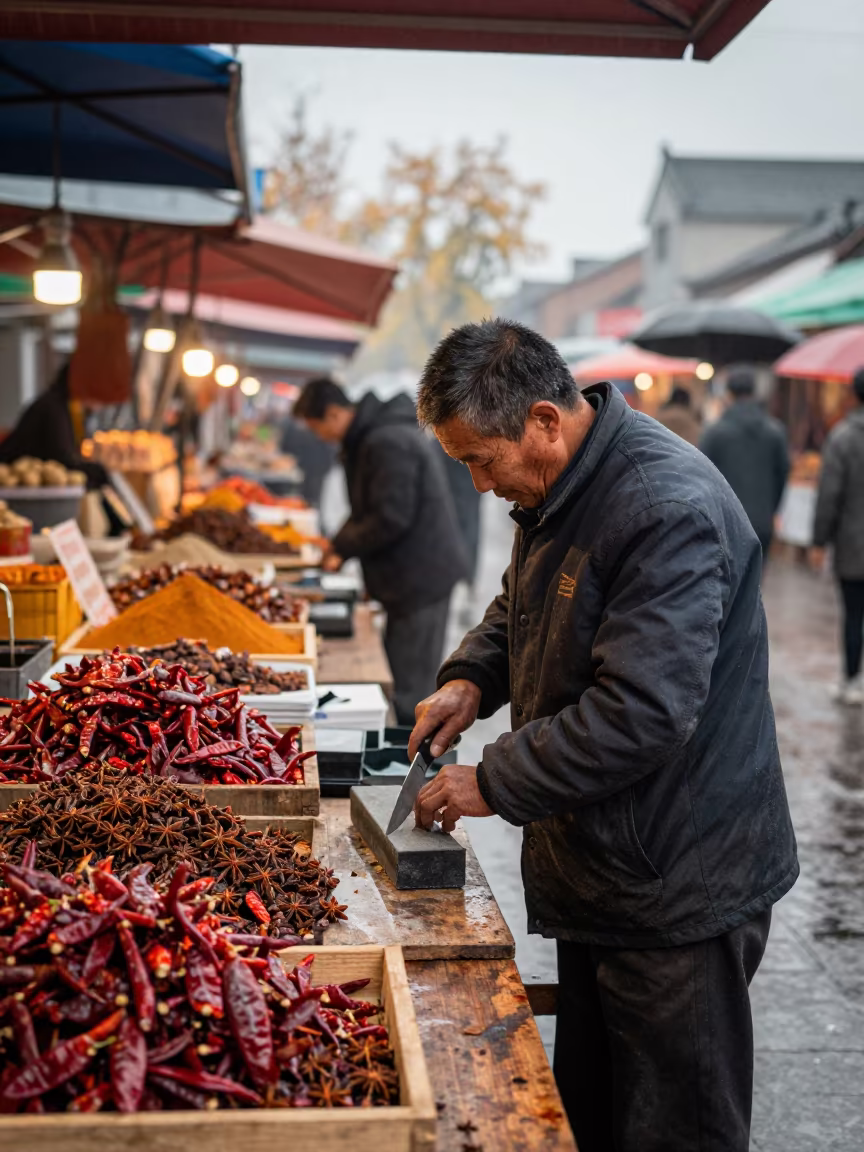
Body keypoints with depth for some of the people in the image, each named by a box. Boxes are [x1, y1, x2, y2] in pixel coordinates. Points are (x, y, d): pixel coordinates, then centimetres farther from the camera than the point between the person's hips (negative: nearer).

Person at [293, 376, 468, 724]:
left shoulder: (388, 443, -21)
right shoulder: (367, 437, 13)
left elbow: (392, 517, -25)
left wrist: (342, 547, -12)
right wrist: (340, 546, 9)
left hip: (421, 576, -11)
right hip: (410, 577, 11)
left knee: (410, 689, -5)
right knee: (404, 682, 17)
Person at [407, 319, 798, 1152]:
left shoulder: (671, 511, -25)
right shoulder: (557, 490, 6)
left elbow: (641, 712, -30)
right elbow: (521, 606, 23)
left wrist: (494, 783, -20)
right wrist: (472, 678, 3)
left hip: (678, 891, -9)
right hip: (600, 868, 9)